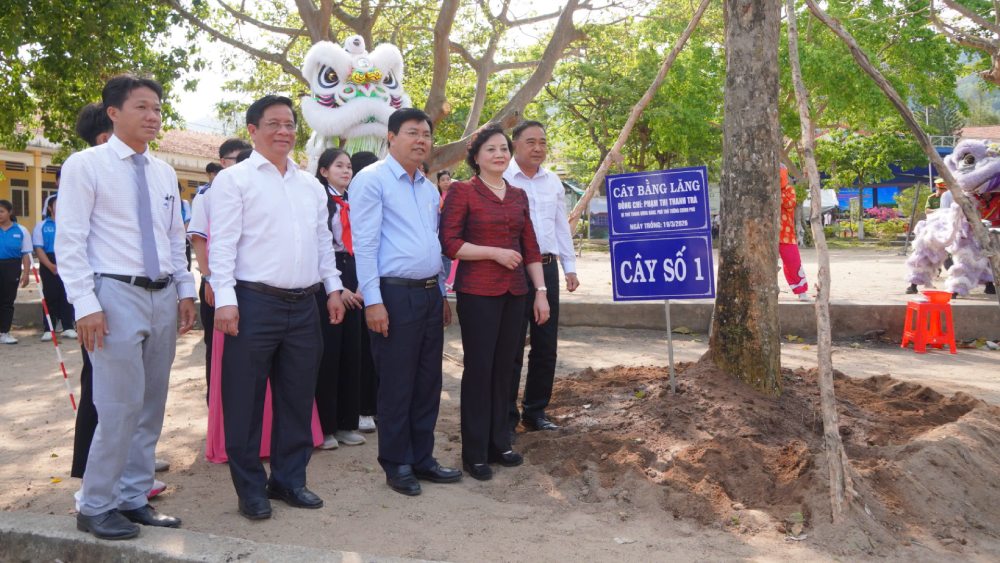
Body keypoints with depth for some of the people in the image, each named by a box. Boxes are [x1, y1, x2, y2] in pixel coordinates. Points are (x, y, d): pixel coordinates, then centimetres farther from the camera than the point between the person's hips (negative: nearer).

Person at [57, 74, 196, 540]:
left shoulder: (165, 173, 14)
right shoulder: (86, 165, -4)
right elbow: (69, 242, -9)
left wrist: (185, 290, 11)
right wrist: (86, 303, -16)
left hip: (163, 297, 6)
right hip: (117, 295, -6)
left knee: (150, 407, 10)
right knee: (120, 407, -7)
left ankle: (133, 500, 23)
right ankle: (95, 508, 10)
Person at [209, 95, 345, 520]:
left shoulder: (310, 185, 16)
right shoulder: (234, 179, -2)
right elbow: (223, 244, -8)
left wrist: (333, 287, 11)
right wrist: (225, 300, -16)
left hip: (304, 305, 6)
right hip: (254, 302, -5)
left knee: (298, 398, 12)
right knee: (245, 401, 3)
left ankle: (289, 479, 25)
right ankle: (250, 489, 16)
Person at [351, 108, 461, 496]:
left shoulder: (429, 188, 17)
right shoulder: (372, 180, -6)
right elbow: (364, 243, -12)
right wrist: (373, 301, -18)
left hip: (430, 294, 7)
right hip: (395, 294, -7)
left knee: (428, 383, 12)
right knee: (396, 385, 1)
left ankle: (422, 458, 24)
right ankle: (396, 465, 15)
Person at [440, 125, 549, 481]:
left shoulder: (518, 196, 13)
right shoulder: (462, 191, -3)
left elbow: (530, 248, 14)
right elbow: (449, 243, -10)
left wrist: (540, 291, 9)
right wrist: (495, 253, -15)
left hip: (514, 292, 5)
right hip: (477, 291, -5)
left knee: (504, 367, 10)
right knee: (479, 369, 0)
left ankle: (499, 443, 24)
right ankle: (474, 453, 12)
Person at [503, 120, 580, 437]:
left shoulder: (553, 181, 13)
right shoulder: (502, 179, -7)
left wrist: (570, 267, 14)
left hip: (547, 268, 6)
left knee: (546, 345, 11)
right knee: (511, 347, -1)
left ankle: (536, 411, 24)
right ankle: (506, 417, 10)